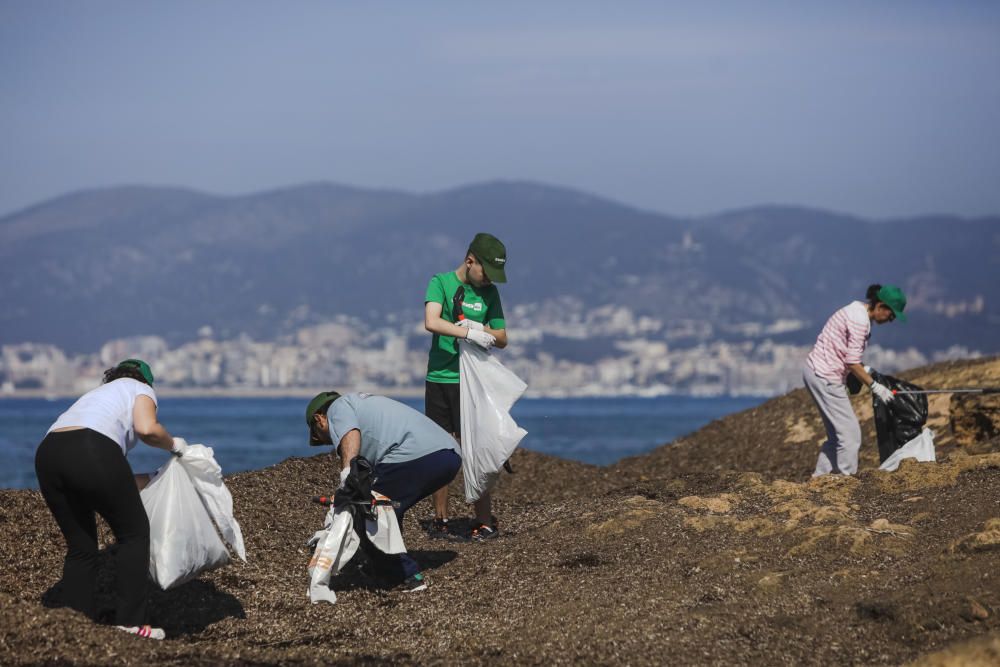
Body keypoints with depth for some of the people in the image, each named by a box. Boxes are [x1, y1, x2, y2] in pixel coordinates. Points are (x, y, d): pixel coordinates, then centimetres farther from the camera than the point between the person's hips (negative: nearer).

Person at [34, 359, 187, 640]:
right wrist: (173, 445, 17)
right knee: (134, 533, 12)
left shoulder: (98, 393, 39)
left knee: (80, 546, 19)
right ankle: (130, 623, 9)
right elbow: (146, 429, -2)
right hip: (92, 451, -6)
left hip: (48, 453, 6)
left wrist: (153, 478, 39)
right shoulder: (141, 389, 23)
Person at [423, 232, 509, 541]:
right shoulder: (441, 283, 0)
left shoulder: (489, 292, 9)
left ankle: (484, 521, -1)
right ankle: (440, 519, 10)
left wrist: (481, 328, -8)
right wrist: (470, 333, -25)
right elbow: (431, 322, -18)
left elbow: (502, 338, 13)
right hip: (439, 378, -1)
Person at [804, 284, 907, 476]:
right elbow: (852, 362, -20)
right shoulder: (860, 321, -19)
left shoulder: (857, 310, 11)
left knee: (837, 434, 14)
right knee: (850, 434, -6)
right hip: (825, 378, -10)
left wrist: (864, 372, 8)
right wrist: (874, 386, -13)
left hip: (815, 372, 10)